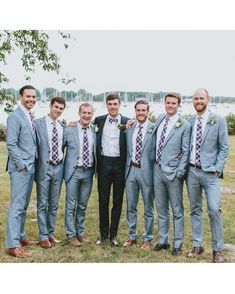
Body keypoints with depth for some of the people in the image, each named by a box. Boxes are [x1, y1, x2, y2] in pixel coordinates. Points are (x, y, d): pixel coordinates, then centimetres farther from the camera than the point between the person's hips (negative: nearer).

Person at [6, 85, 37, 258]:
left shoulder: (31, 117, 12)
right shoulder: (15, 116, -11)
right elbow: (11, 144, -15)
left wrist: (31, 164, 8)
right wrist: (22, 165, -15)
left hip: (30, 167, 8)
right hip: (20, 168, -8)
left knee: (24, 206, 15)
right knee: (17, 206, -5)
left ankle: (19, 236, 26)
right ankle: (13, 245, 0)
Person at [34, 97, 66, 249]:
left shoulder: (63, 126, 9)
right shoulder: (38, 123, -6)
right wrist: (36, 166, -9)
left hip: (58, 168, 5)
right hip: (44, 167, -5)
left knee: (54, 204, 13)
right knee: (42, 204, 3)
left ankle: (51, 233, 26)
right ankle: (43, 236, 13)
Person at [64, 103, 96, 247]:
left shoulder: (95, 130, 4)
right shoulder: (69, 130, -4)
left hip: (89, 172, 3)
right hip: (74, 171, -3)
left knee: (83, 205, 13)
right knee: (71, 205, 3)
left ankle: (80, 233, 26)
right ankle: (71, 235, 15)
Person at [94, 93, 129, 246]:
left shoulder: (127, 122, 0)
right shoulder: (99, 120, 6)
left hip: (120, 164, -1)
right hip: (104, 163, 1)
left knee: (118, 200, 7)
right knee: (103, 200, 7)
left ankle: (113, 234, 19)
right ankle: (103, 233, 19)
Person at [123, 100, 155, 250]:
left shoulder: (154, 129, -6)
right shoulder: (129, 128, 9)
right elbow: (128, 150, 13)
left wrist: (148, 164, -11)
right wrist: (127, 166, 6)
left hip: (146, 171, -4)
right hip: (131, 170, 5)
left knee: (148, 208, 7)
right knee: (131, 207, 13)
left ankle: (147, 239, 21)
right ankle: (132, 236, 28)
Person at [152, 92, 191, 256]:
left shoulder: (184, 125, -8)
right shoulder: (160, 119, 8)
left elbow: (186, 151, -8)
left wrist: (180, 172, -13)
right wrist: (154, 163, 12)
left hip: (173, 173, -5)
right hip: (158, 170, 6)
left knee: (177, 211, 5)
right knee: (161, 210, 15)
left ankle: (177, 244, 17)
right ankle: (163, 241, 28)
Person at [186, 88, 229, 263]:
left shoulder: (218, 120, -2)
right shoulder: (189, 122, 7)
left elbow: (224, 148, -2)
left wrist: (217, 169, -9)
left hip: (210, 173, -3)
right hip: (192, 171, 4)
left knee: (214, 210, -9)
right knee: (195, 209, 11)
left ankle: (217, 250, 5)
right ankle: (197, 245, 23)